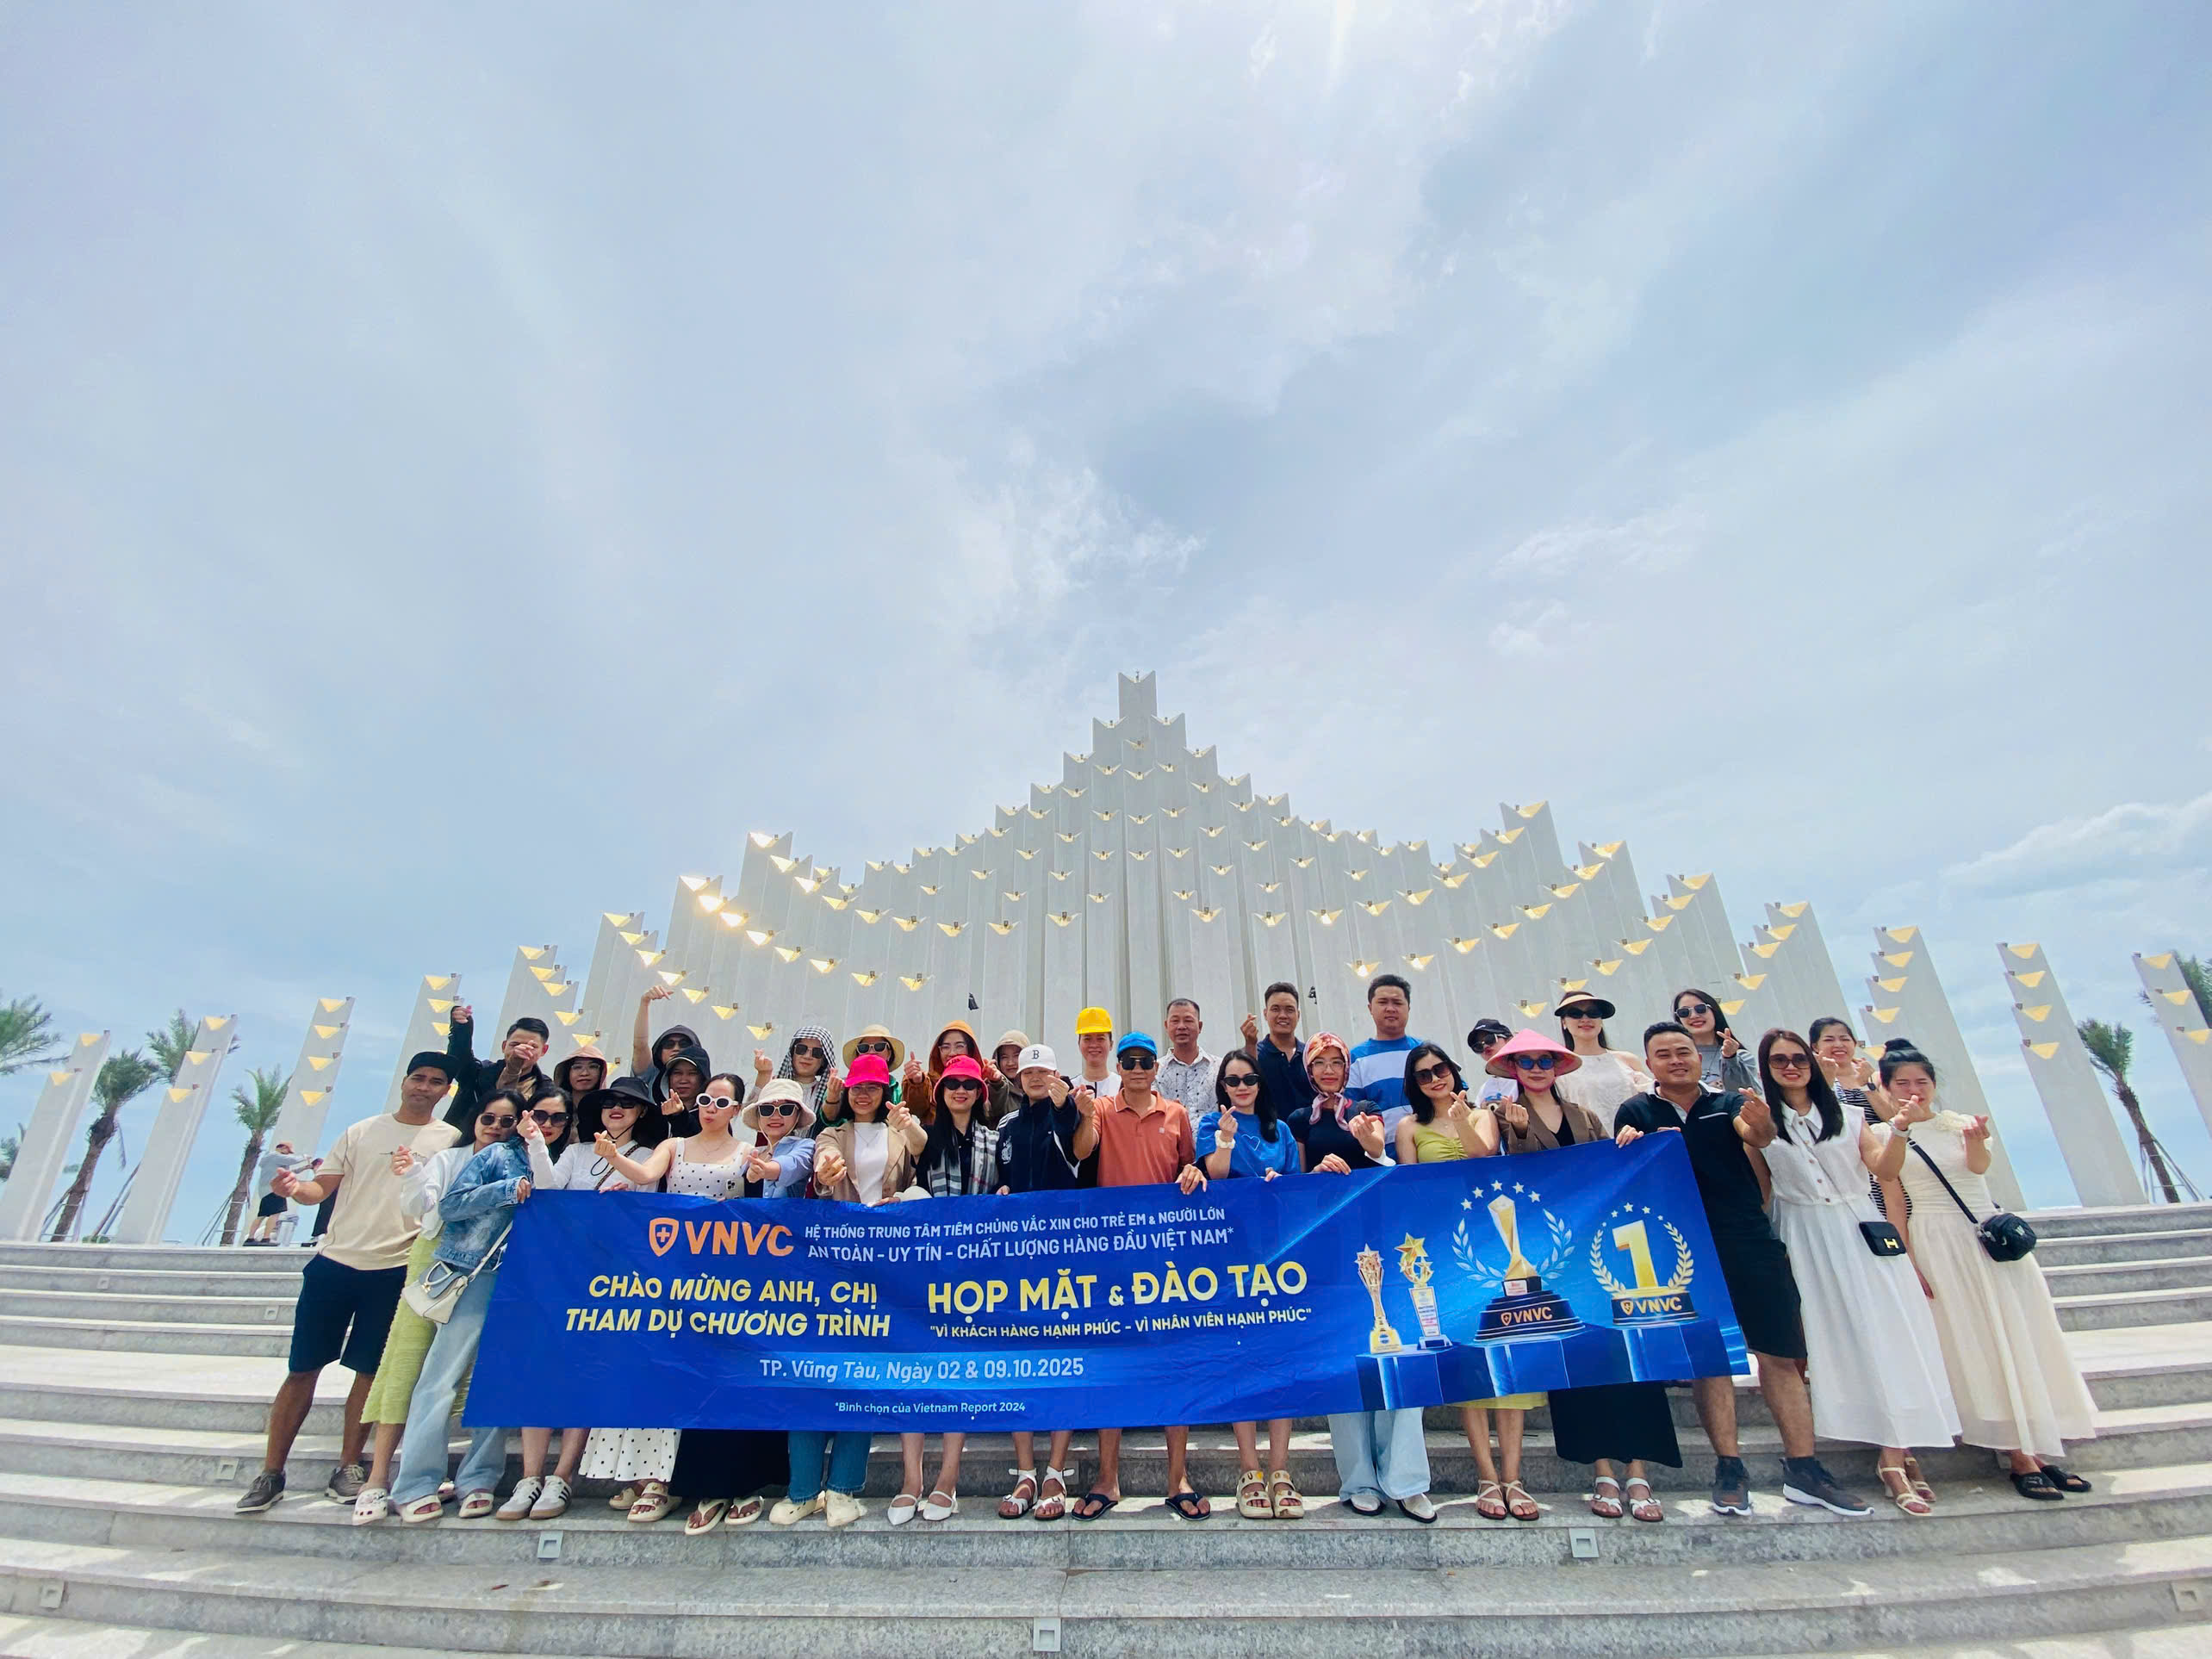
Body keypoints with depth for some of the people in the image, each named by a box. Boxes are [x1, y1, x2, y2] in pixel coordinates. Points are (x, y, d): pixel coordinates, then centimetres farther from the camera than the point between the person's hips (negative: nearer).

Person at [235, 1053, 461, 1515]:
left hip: (395, 1271, -1)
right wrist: (294, 1187, -13)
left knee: (369, 1371, 4)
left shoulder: (451, 1140, 3)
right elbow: (322, 1189, 6)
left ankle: (348, 1468, 19)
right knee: (302, 1369, 5)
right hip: (335, 1261, 2)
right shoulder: (363, 1131, 8)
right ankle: (270, 1474, 20)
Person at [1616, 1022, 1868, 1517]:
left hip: (1752, 1244, 2)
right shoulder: (1636, 1112, 5)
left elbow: (1758, 1136, -12)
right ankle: (1730, 1469, 12)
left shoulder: (1730, 1103, 9)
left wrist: (1761, 1124, -36)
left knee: (1782, 1355, 5)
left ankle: (1802, 1469, 17)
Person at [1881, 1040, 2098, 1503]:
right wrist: (1908, 1264, -9)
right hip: (1937, 1245, -3)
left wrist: (1976, 1140, -41)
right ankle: (2021, 1457, 4)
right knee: (1974, 1346, -3)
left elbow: (1980, 1166, -18)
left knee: (2022, 1339, 5)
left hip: (1991, 1235, 3)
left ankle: (2043, 1449, 15)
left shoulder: (1959, 1124, 4)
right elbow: (1895, 1205, -4)